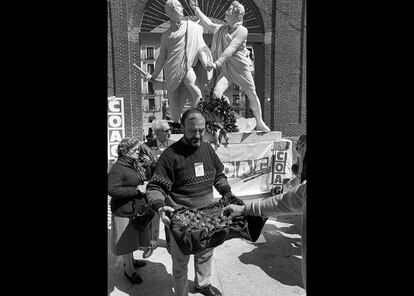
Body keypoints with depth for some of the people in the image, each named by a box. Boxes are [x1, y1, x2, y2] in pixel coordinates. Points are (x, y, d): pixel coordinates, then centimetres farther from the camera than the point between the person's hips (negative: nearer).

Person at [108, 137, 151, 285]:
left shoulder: (134, 165, 5)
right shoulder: (117, 169, -22)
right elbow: (111, 189, -30)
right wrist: (137, 191, -29)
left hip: (136, 208, 9)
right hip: (124, 211, -9)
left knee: (133, 238, 25)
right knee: (127, 241, 9)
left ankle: (130, 260, 46)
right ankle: (129, 269, 28)